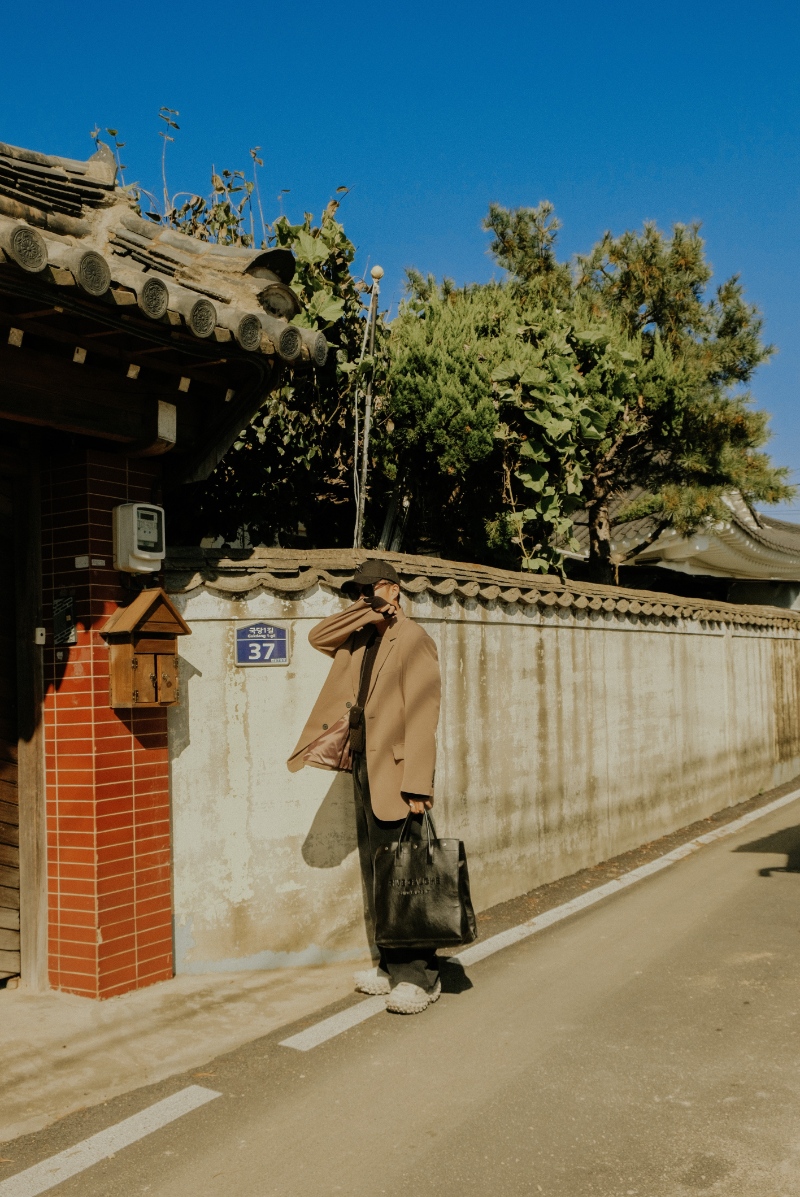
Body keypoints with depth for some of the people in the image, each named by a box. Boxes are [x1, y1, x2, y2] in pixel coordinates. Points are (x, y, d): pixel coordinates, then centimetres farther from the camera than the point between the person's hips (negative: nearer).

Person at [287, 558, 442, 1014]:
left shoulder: (412, 639, -11)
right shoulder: (361, 640, 14)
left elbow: (422, 715, -17)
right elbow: (317, 636, 18)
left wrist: (416, 786, -22)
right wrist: (363, 613, 3)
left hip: (395, 773, -8)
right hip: (365, 770, 8)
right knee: (376, 875, 13)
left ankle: (421, 975, 6)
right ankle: (391, 965, 24)